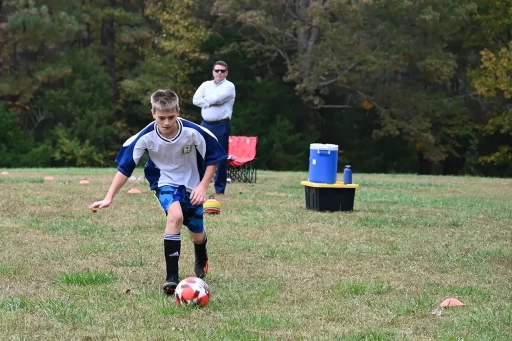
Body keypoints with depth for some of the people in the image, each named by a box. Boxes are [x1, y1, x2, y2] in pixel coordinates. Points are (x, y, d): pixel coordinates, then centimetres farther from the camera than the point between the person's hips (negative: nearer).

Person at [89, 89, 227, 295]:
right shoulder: (146, 137, -25)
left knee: (197, 234, 13)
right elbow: (125, 166, -16)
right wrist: (109, 198, -20)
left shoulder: (193, 132, -26)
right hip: (166, 182, -1)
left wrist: (203, 186, -18)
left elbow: (213, 157, -11)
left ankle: (201, 262, 52)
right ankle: (171, 277, -27)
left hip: (192, 185, 1)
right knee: (175, 215, -32)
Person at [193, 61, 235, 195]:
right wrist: (211, 102, -10)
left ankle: (220, 189, 4)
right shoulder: (206, 85, 13)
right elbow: (195, 100, 0)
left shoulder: (229, 86, -1)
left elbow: (217, 98, -16)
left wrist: (205, 100, 2)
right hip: (205, 125, 4)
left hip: (222, 126, -4)